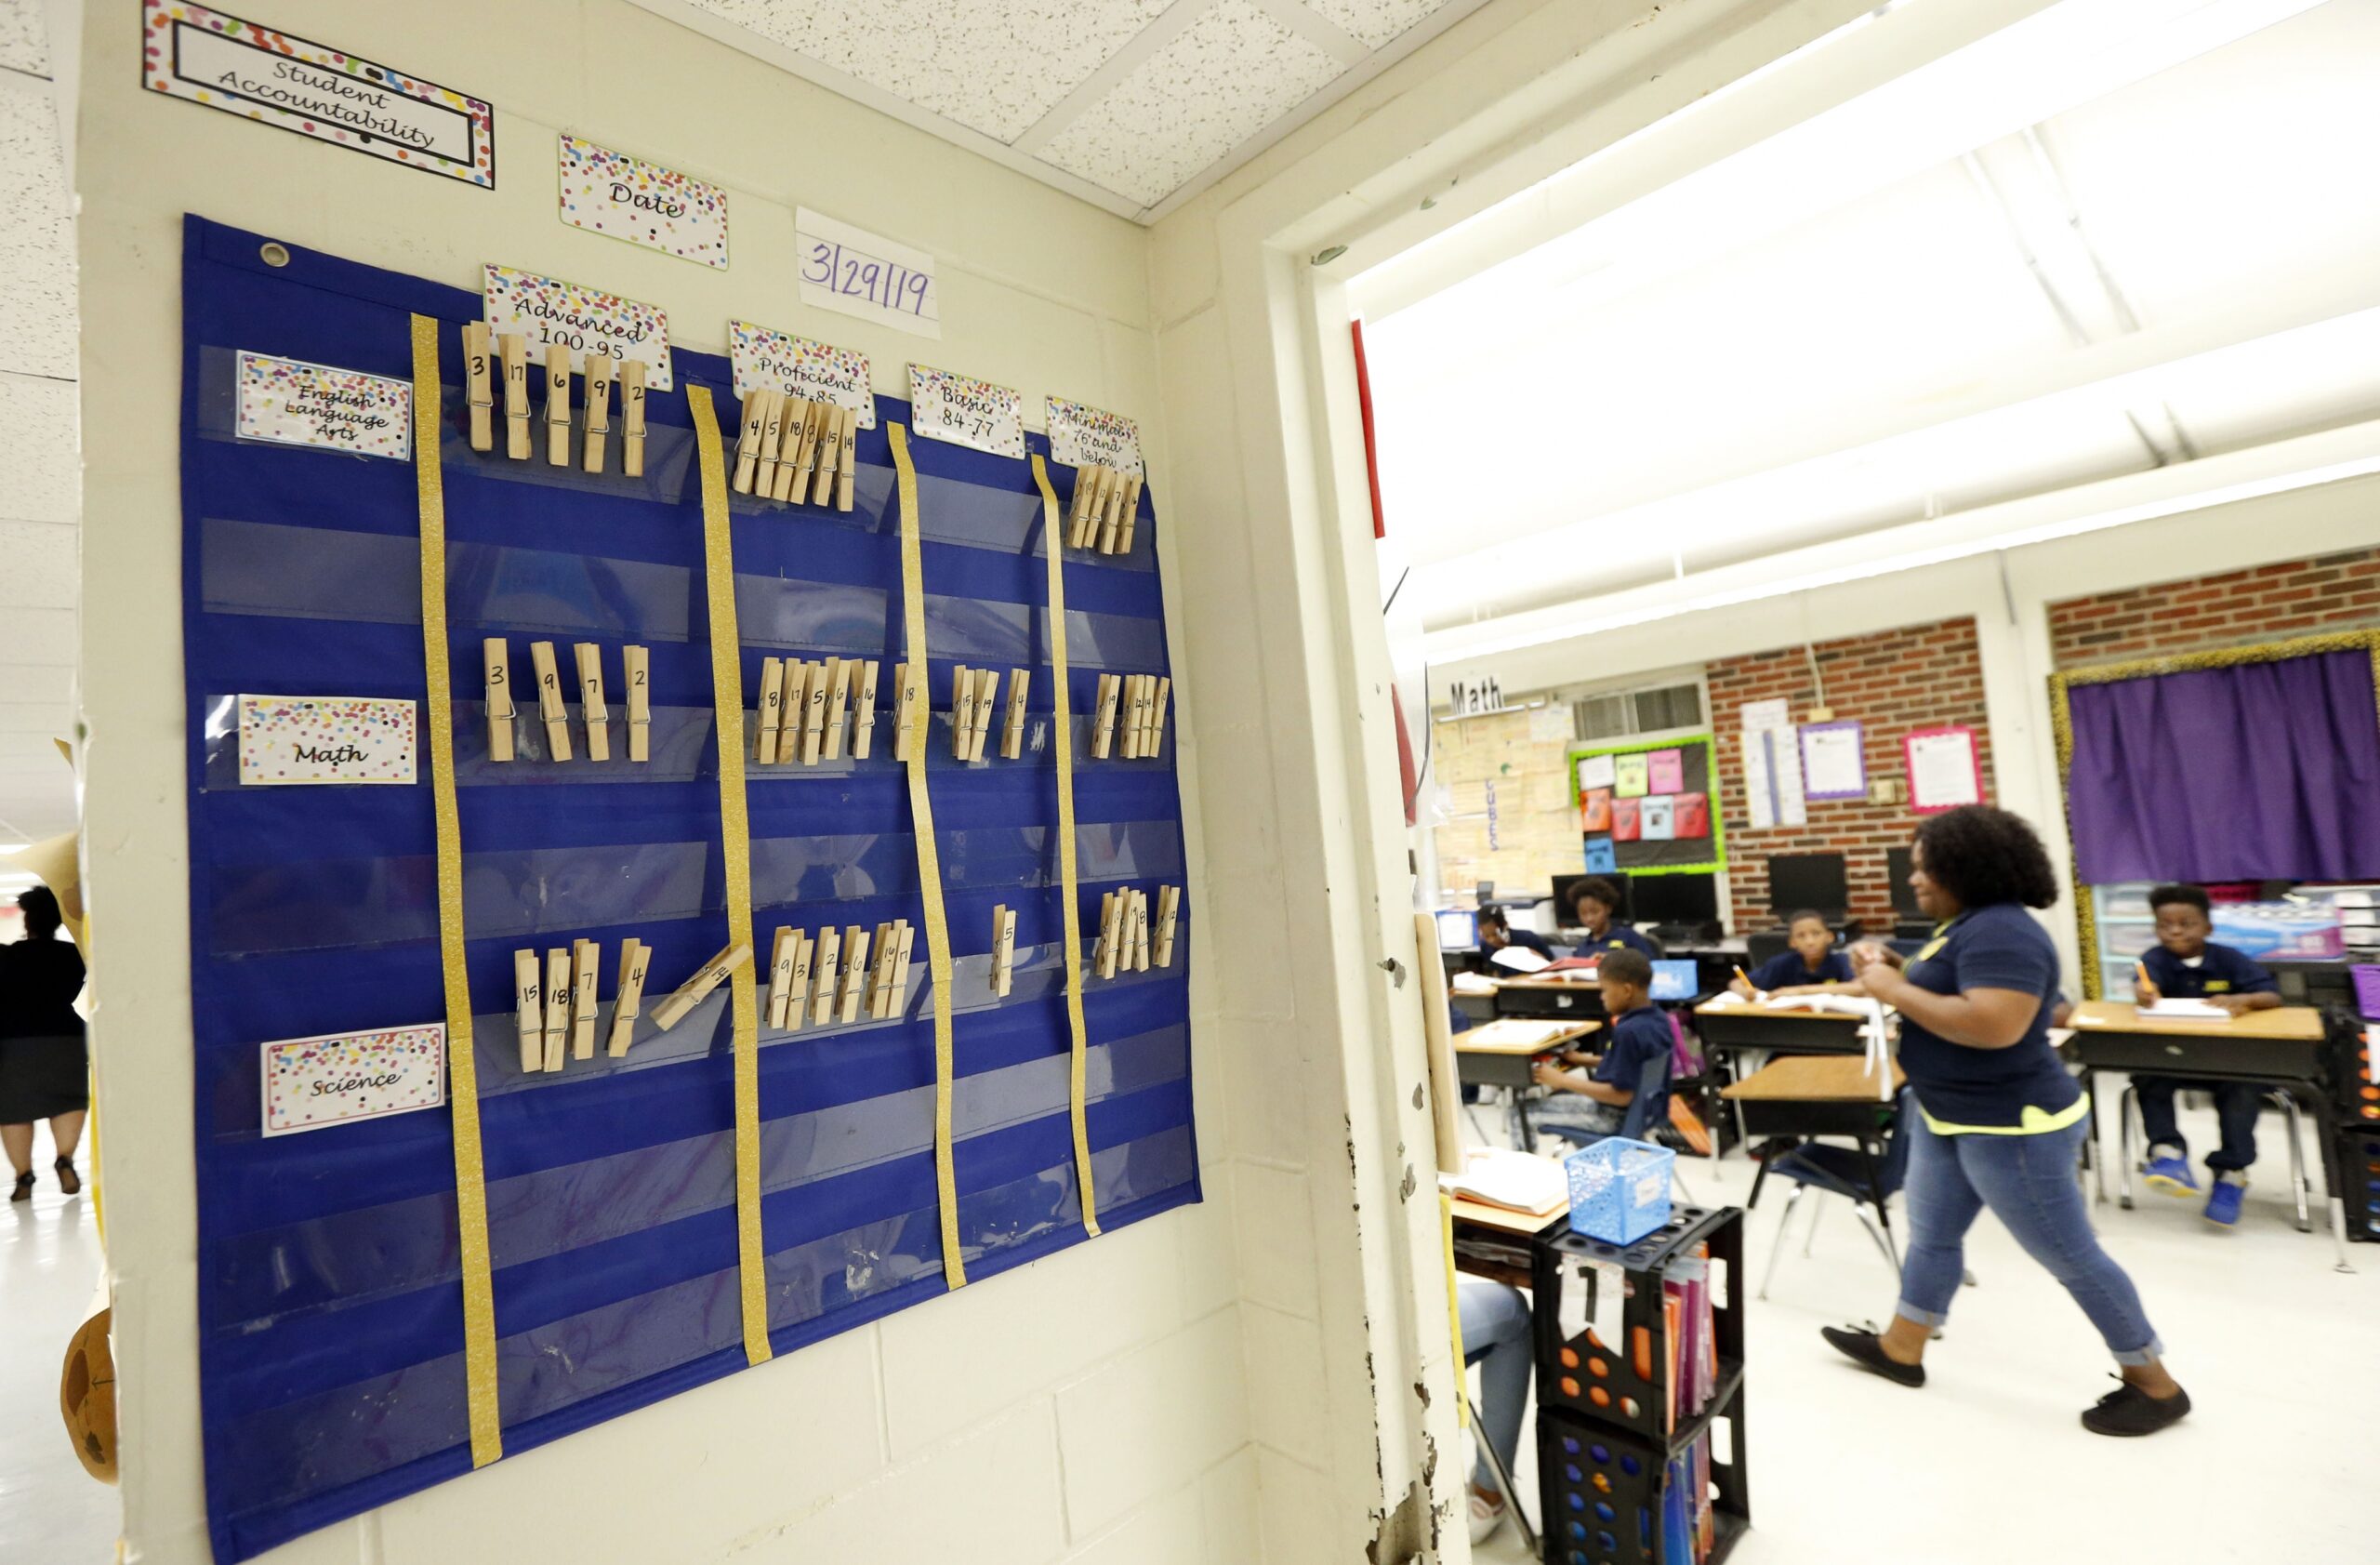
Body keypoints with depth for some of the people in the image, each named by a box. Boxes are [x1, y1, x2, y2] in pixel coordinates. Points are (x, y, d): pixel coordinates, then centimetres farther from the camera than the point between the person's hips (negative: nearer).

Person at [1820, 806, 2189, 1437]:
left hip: (2013, 1125, -10)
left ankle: (2155, 1385, 26)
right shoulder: (1968, 924, 7)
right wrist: (1896, 974, 0)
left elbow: (1994, 1025, -35)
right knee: (1931, 1232, 18)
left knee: (2071, 1257, 6)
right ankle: (1900, 1349, 31)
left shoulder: (2001, 931, -25)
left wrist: (1895, 990, -27)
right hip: (1950, 1117, 10)